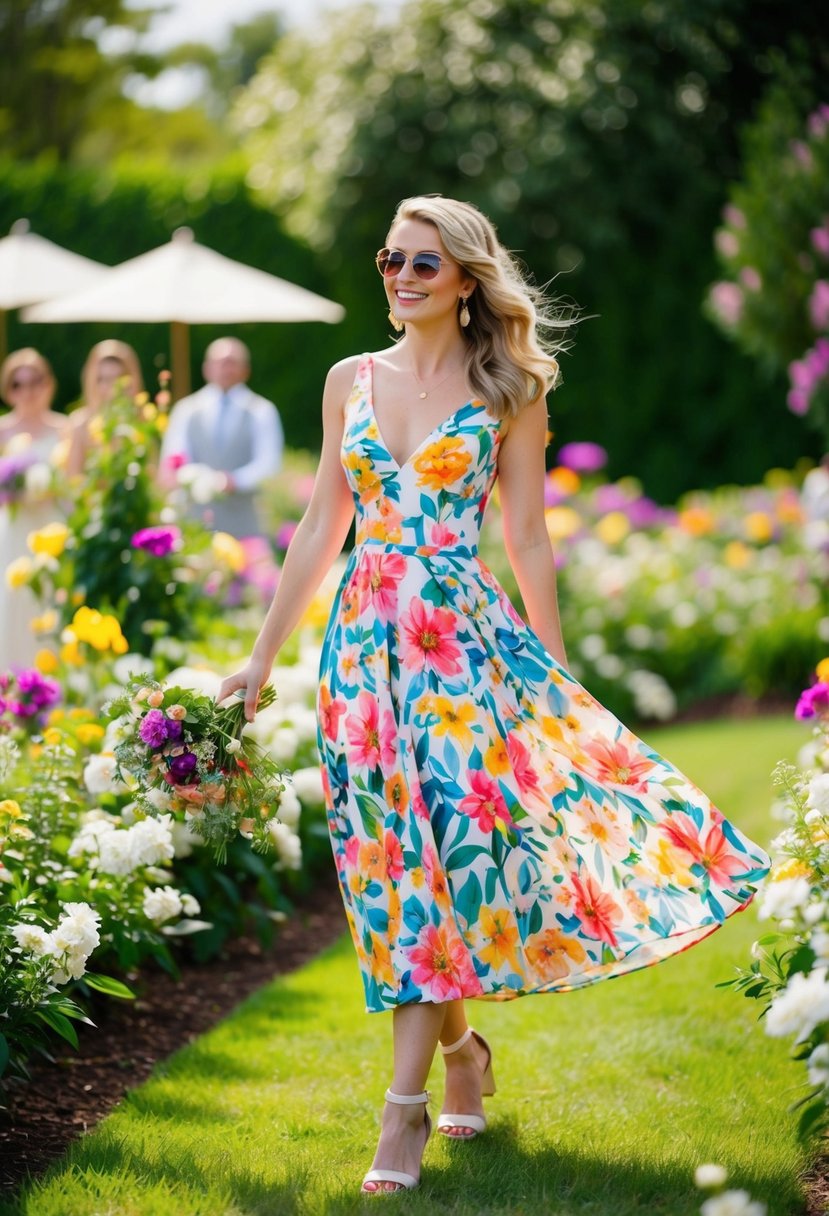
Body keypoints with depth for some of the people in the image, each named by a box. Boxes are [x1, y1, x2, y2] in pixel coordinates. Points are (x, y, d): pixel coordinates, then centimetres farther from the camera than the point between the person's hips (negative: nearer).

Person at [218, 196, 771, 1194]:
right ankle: (461, 1047, 27)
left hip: (464, 642, -4)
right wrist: (261, 658, 13)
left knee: (444, 847, -11)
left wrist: (555, 678, 2)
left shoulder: (508, 391, 1)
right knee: (396, 854, 6)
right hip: (365, 642, 4)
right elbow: (320, 529, 14)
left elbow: (527, 540, 2)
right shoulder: (351, 381, 10)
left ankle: (405, 1105, -9)